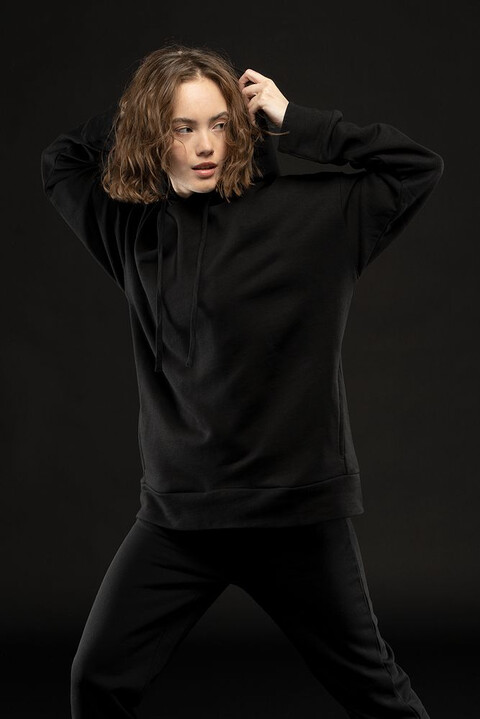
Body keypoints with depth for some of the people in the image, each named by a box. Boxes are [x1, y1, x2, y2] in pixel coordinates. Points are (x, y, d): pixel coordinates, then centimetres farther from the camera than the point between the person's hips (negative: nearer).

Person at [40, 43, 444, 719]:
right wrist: (142, 105, 6)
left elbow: (419, 167, -9)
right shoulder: (134, 227, 5)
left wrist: (294, 121, -11)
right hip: (178, 511, 3)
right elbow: (59, 161, 21)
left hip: (299, 508, -3)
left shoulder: (306, 213, -8)